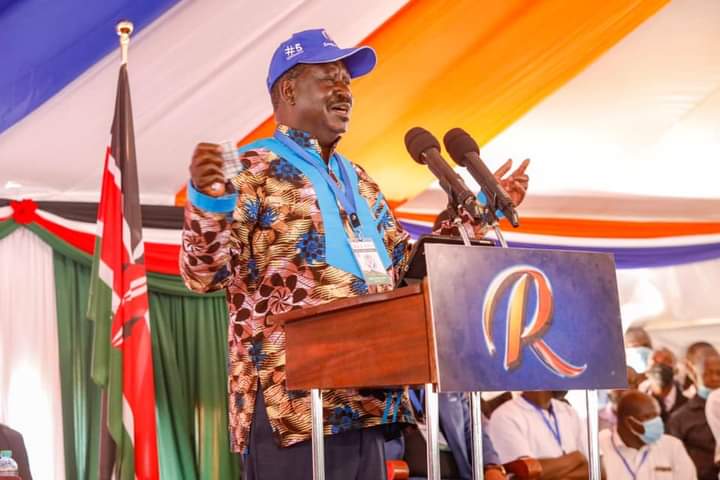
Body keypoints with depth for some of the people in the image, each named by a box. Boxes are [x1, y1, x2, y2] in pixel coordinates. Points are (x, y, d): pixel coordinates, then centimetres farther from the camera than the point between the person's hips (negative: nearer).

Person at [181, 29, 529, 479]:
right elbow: (205, 274, -13)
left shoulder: (358, 181, 19)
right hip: (292, 403, -7)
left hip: (365, 402, 8)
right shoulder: (252, 171, -4)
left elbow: (407, 266, 24)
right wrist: (207, 198, -30)